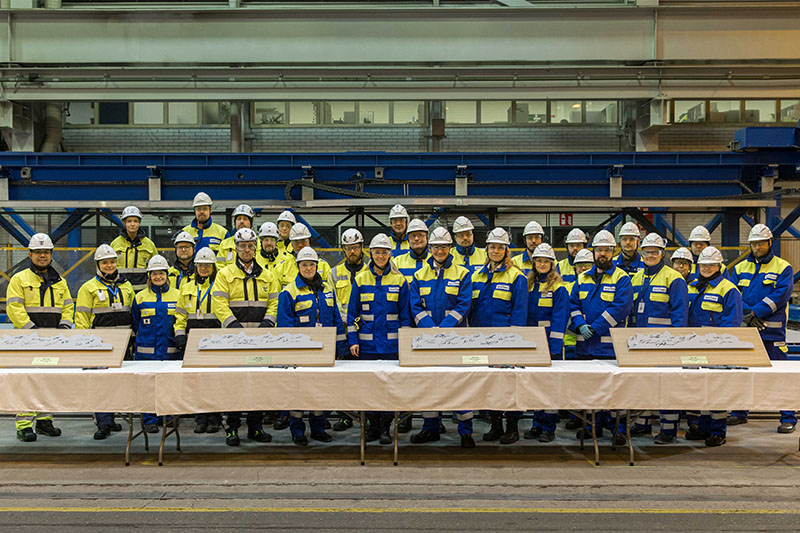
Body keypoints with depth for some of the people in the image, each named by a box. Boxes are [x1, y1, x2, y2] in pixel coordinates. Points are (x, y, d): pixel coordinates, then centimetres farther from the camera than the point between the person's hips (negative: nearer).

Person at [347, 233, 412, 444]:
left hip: (391, 343, -1)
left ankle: (385, 428, 9)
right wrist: (353, 340, -1)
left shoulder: (399, 281, 4)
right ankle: (373, 426, 16)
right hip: (367, 343, 1)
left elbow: (405, 315, 5)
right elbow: (352, 312, 6)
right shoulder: (360, 279, 5)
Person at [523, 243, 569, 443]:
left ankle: (549, 428, 6)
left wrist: (554, 348, -17)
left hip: (550, 344, -5)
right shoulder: (529, 285, 11)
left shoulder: (559, 288, -5)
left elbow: (559, 319, -11)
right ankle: (537, 425, 17)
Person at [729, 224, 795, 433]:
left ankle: (788, 418, 4)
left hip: (772, 331, -4)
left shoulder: (783, 268, 1)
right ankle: (739, 413, 24)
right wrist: (747, 314, -13)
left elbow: (780, 296, -11)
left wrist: (755, 312, -17)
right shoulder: (740, 268, 12)